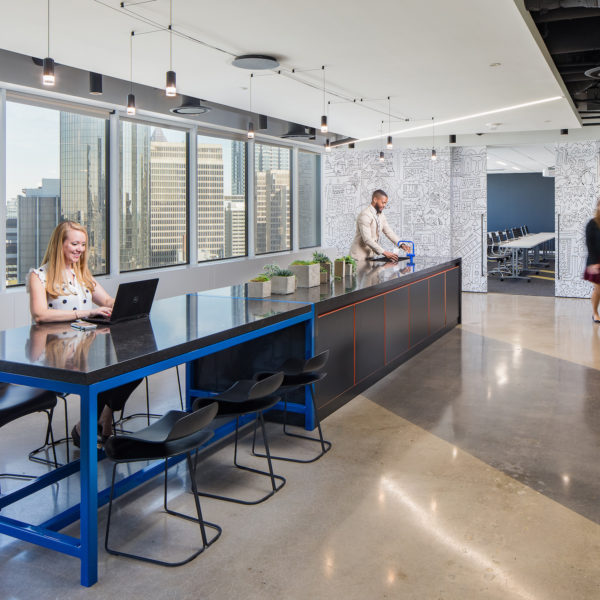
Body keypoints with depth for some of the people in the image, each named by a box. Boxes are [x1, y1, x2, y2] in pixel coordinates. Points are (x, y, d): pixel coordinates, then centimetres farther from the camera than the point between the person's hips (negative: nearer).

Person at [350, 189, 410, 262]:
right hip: (360, 257, -8)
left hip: (370, 256, 8)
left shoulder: (381, 215, 9)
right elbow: (367, 239, -26)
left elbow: (389, 232, 9)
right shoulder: (365, 215, -19)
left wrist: (401, 244, -7)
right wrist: (384, 253, -29)